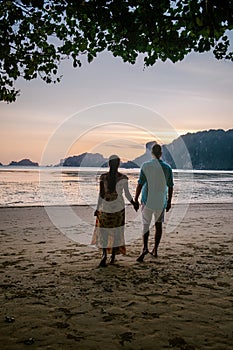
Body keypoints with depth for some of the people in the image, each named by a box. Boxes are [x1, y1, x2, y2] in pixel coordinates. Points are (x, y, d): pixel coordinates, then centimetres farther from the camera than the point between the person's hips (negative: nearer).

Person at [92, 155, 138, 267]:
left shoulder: (103, 177, -8)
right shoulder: (123, 178, -9)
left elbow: (101, 194, -7)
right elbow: (127, 194, -6)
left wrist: (97, 209, 1)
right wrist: (133, 203, 13)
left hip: (105, 208, 0)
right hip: (118, 208, 0)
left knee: (103, 232, 9)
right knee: (116, 232, 13)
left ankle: (104, 254, -11)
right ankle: (113, 256, 17)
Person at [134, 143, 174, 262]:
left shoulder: (146, 166, -8)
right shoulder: (167, 167, 0)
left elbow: (140, 184, -10)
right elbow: (170, 187, 4)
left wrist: (136, 199, 0)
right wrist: (169, 202, 14)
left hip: (148, 200, -2)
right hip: (161, 201, 3)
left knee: (145, 224, 5)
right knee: (158, 224, 13)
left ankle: (145, 247, -13)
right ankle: (155, 250, 20)